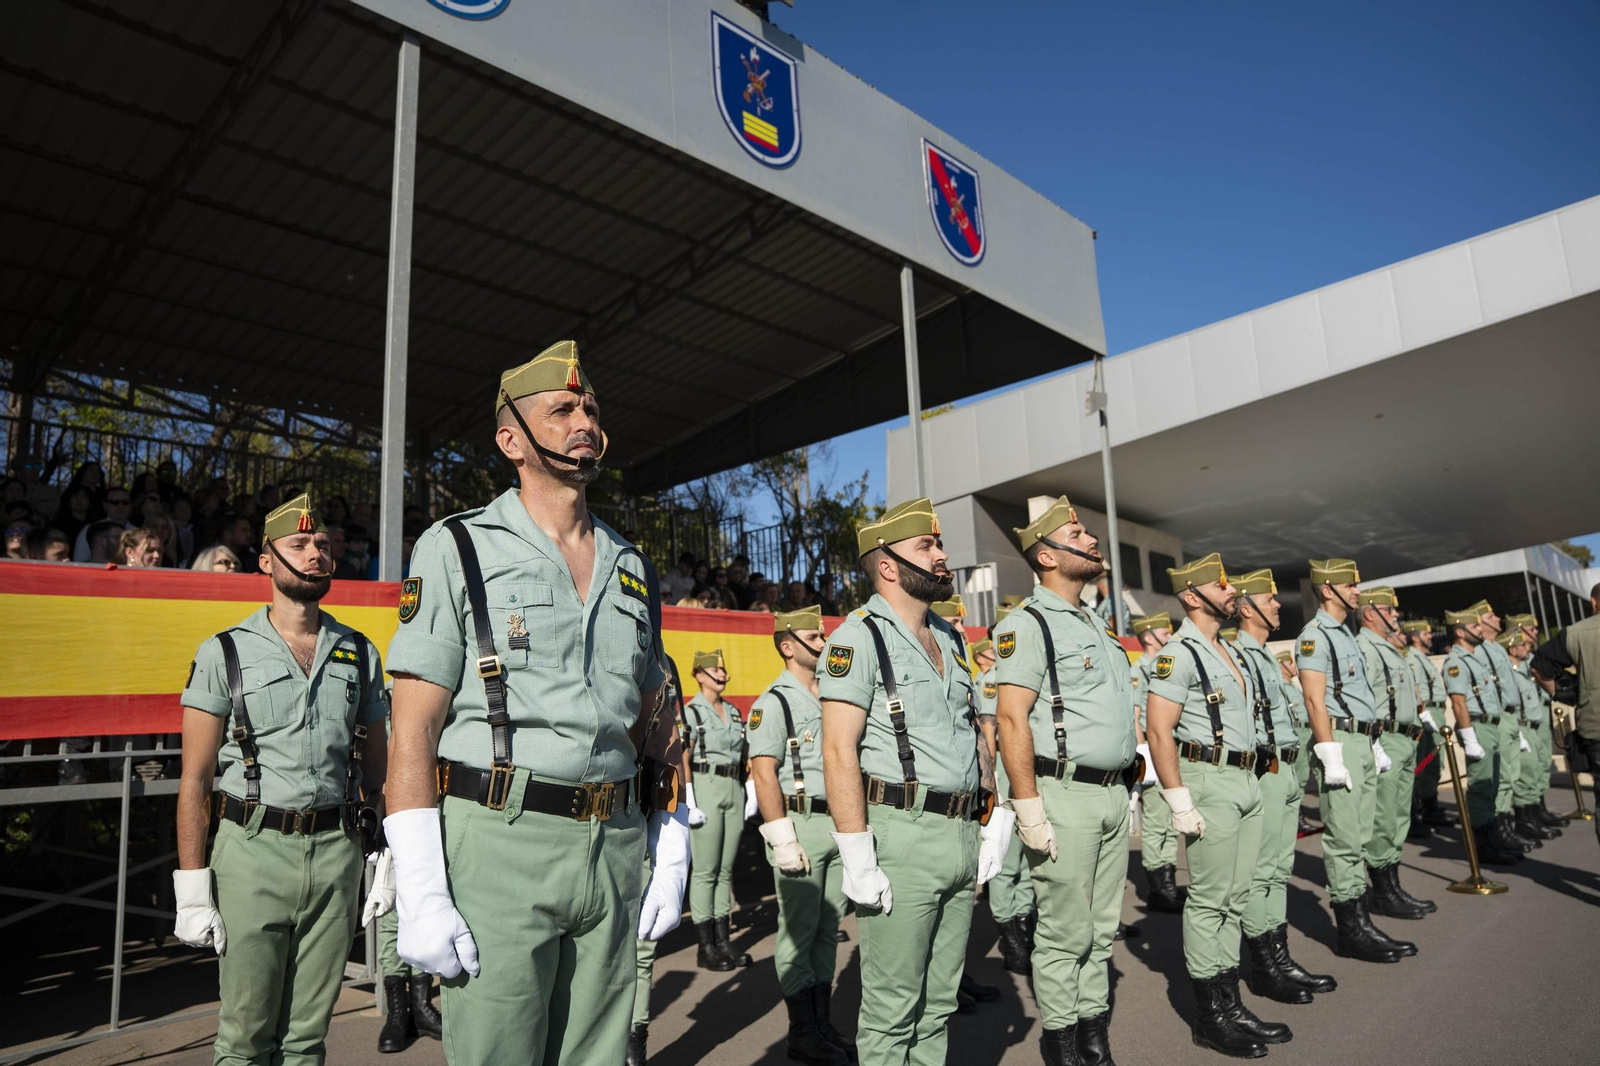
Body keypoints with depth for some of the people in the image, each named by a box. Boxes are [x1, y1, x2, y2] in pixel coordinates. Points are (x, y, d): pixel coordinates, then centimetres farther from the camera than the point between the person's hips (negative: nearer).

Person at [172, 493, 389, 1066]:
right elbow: (195, 779, -1)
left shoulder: (361, 654, 8)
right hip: (254, 847, -2)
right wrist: (193, 887, -6)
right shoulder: (225, 653, 0)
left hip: (336, 848, 3)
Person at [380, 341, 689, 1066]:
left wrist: (671, 856, 11)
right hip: (499, 844, -4)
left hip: (615, 849, 5)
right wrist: (419, 894, -13)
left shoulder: (632, 569, 14)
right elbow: (413, 730, -7)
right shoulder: (457, 550, -1)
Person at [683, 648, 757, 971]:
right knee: (705, 871, -2)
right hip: (706, 788, -6)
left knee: (725, 869, 9)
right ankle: (705, 948, 4)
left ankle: (723, 941, 16)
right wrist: (688, 800, -15)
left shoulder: (734, 712, 15)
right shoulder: (691, 712, -3)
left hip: (734, 790, 6)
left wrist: (747, 791, 12)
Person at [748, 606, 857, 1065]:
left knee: (828, 928, 12)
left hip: (839, 823, 7)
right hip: (800, 823, -7)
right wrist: (783, 842, -18)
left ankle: (823, 1023, 22)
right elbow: (764, 773, -14)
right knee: (799, 931, 1)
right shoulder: (773, 702, -7)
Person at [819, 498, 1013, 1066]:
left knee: (940, 1000, 16)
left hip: (963, 835, 7)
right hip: (902, 833, -7)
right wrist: (858, 862, -18)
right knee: (892, 1008, 3)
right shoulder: (860, 637, -9)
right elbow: (839, 753, -15)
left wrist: (997, 822, 11)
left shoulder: (949, 639, 15)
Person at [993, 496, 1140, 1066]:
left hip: (1114, 793, 8)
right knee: (1065, 934, 2)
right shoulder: (1028, 624, -11)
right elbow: (1012, 721, -17)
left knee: (1101, 930, 15)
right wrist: (1030, 810, -20)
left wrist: (1127, 786, 19)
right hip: (1065, 794, -8)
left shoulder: (1096, 624, 17)